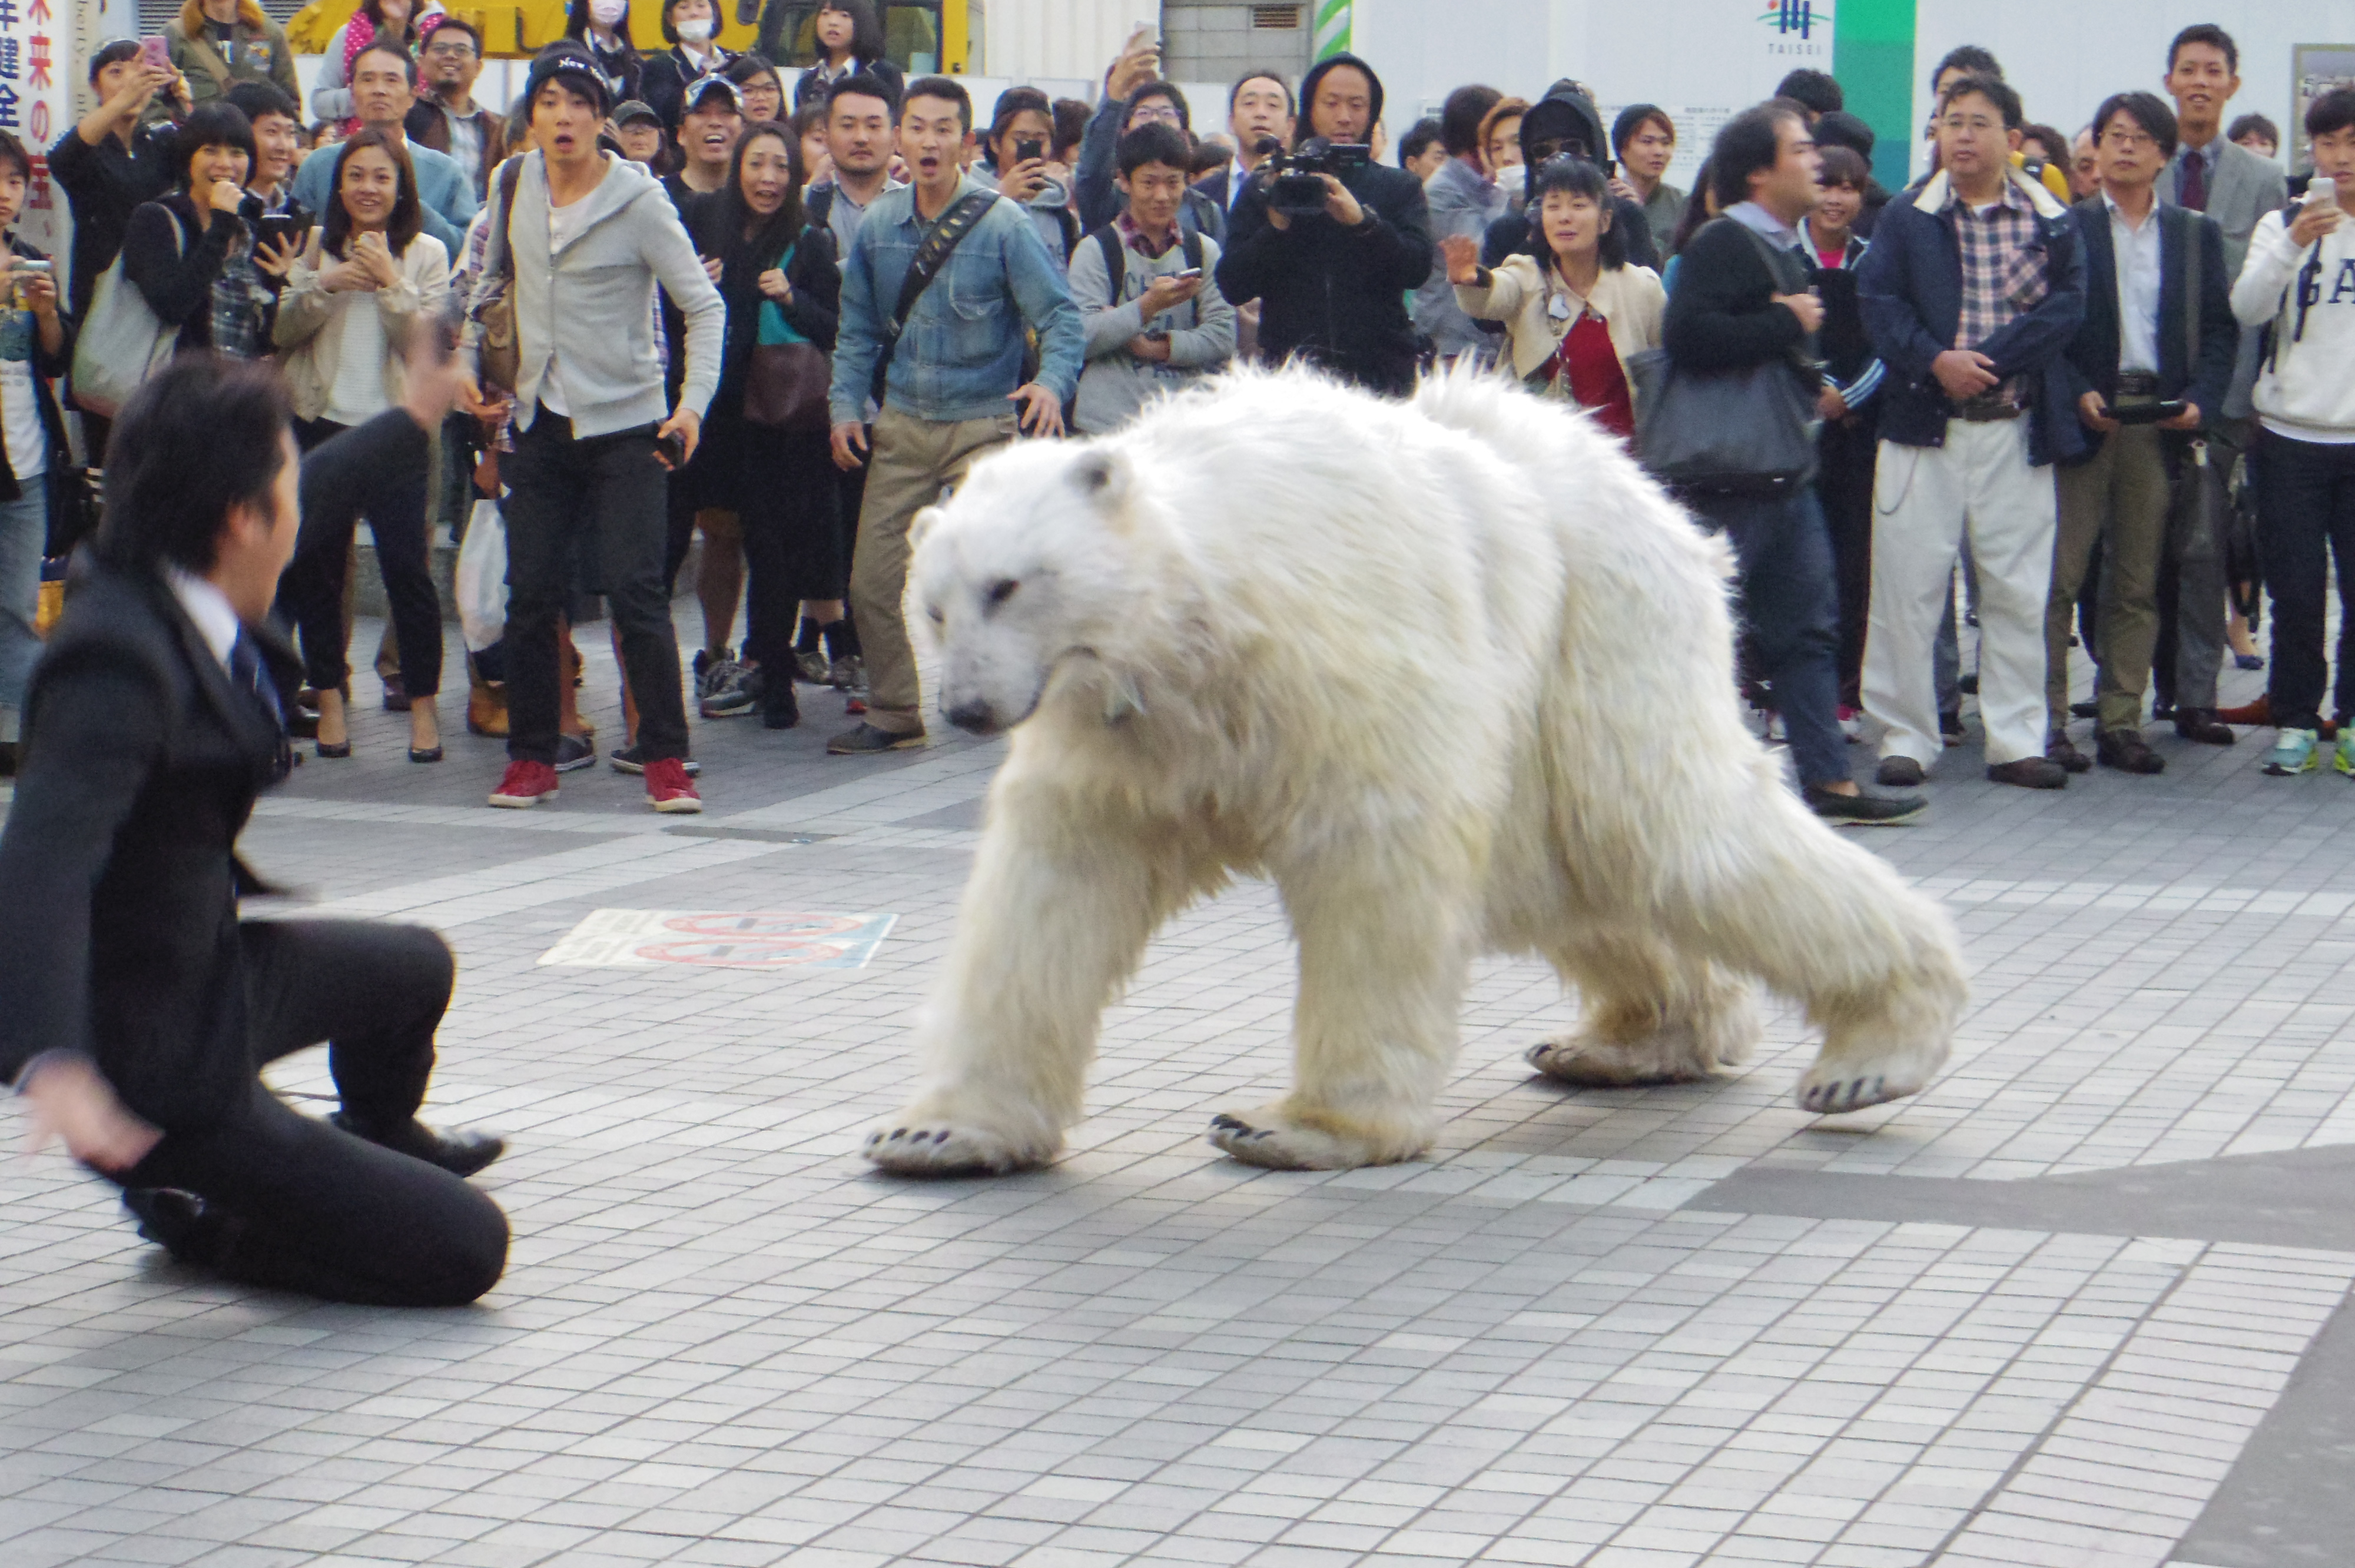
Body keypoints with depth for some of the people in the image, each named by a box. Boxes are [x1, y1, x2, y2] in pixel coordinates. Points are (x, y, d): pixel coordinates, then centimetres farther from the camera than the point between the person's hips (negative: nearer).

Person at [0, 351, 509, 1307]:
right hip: (164, 1064, -10)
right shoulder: (117, 660, -31)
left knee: (416, 968, 35)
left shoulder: (176, 596, -2)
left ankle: (382, 1135, 64)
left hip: (215, 966, 10)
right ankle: (197, 1219, 9)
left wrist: (410, 420, 39)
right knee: (464, 1249, -8)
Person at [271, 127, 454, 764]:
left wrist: (390, 283, -15)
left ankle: (422, 704, 3)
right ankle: (329, 699, 15)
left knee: (407, 567, -7)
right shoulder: (317, 245, 8)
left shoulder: (426, 253, 3)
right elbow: (283, 333, 1)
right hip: (321, 423, 2)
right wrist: (326, 285, -12)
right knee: (315, 565, 4)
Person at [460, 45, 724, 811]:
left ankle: (666, 760, -3)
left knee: (636, 591, -10)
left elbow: (704, 305, -9)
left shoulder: (638, 200, -9)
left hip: (624, 424, -5)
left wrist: (694, 402, -20)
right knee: (531, 596, 4)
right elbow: (493, 278, 23)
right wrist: (467, 359, 13)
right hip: (540, 422, 5)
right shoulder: (516, 185, 5)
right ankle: (531, 757, 14)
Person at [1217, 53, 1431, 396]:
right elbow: (1232, 287, 4)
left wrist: (1362, 220, -18)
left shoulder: (1399, 188, 14)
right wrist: (1276, 226, -11)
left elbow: (1417, 270, -3)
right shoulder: (1264, 188, 13)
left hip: (1380, 372, 0)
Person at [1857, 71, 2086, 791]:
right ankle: (1906, 736, 9)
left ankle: (2015, 739, 11)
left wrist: (1988, 361, -15)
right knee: (1909, 584, 0)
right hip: (1922, 424, 0)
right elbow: (1879, 301, -3)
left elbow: (2066, 306, -4)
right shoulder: (1906, 218, 6)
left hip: (2016, 427, 0)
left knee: (2019, 589, 3)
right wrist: (1935, 361, -18)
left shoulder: (2053, 224, 6)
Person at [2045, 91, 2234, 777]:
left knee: (2138, 584, 6)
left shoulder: (2197, 234, 12)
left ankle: (2122, 723, 11)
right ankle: (2046, 720, -1)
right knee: (2059, 574, -5)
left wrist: (2201, 400, -6)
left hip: (2161, 423, 3)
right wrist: (2078, 394, -13)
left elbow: (2220, 328, 10)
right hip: (2082, 418, -3)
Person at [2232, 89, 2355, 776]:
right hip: (2294, 438, 0)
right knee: (2297, 595, -1)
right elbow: (2247, 308, -7)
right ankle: (2294, 722, 9)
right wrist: (2294, 245, -20)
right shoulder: (2284, 224, 8)